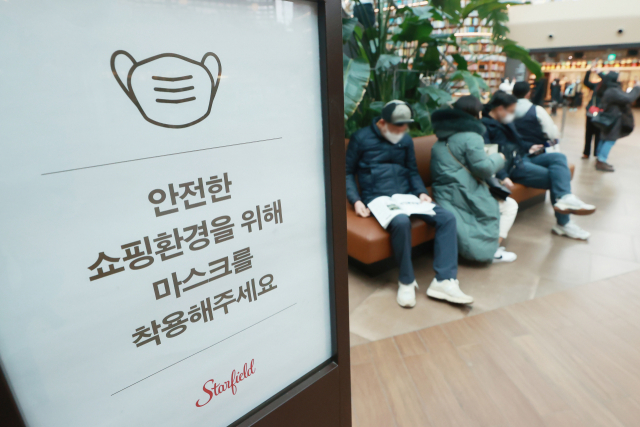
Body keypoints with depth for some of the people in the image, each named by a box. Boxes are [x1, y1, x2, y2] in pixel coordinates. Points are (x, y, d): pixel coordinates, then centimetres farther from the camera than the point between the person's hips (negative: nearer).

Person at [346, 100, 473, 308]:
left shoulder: (406, 140, 15)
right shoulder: (361, 138, 0)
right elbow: (348, 173, 3)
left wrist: (421, 192, 2)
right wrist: (356, 200, -12)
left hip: (407, 195, 6)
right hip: (379, 198, -6)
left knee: (447, 217, -15)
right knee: (401, 222, -37)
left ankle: (444, 280, -15)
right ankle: (406, 281, -16)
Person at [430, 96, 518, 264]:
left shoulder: (442, 139, 16)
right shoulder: (471, 137, -12)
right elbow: (483, 168, -15)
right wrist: (499, 158, 5)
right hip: (463, 195, -9)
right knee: (510, 206, 10)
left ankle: (488, 248, 17)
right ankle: (492, 251, 6)